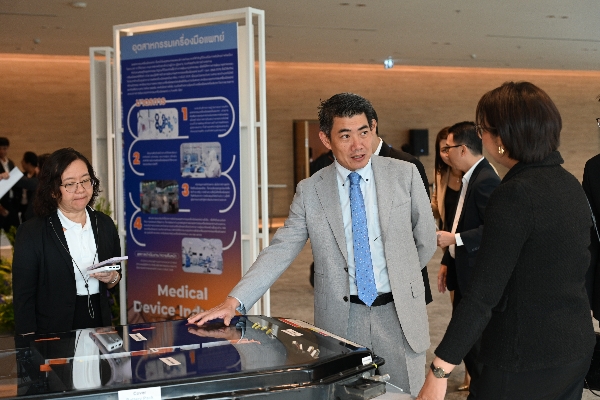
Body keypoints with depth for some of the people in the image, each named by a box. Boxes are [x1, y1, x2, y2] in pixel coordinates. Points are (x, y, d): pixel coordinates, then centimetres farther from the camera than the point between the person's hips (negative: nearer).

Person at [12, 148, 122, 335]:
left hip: (100, 325, 4)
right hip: (54, 336, -4)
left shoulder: (105, 224, 2)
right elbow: (24, 298, -9)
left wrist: (112, 278, -9)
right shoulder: (31, 233, -11)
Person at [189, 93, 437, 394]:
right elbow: (279, 251, -6)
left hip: (399, 314, 0)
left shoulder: (404, 175, -1)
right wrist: (234, 301, -16)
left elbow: (426, 241, 10)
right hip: (340, 320, 0)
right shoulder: (310, 191, -1)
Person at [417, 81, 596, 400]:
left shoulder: (515, 194, -21)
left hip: (527, 359, -8)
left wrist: (439, 371, -23)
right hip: (577, 347, 9)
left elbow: (483, 293, -25)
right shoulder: (570, 185, 5)